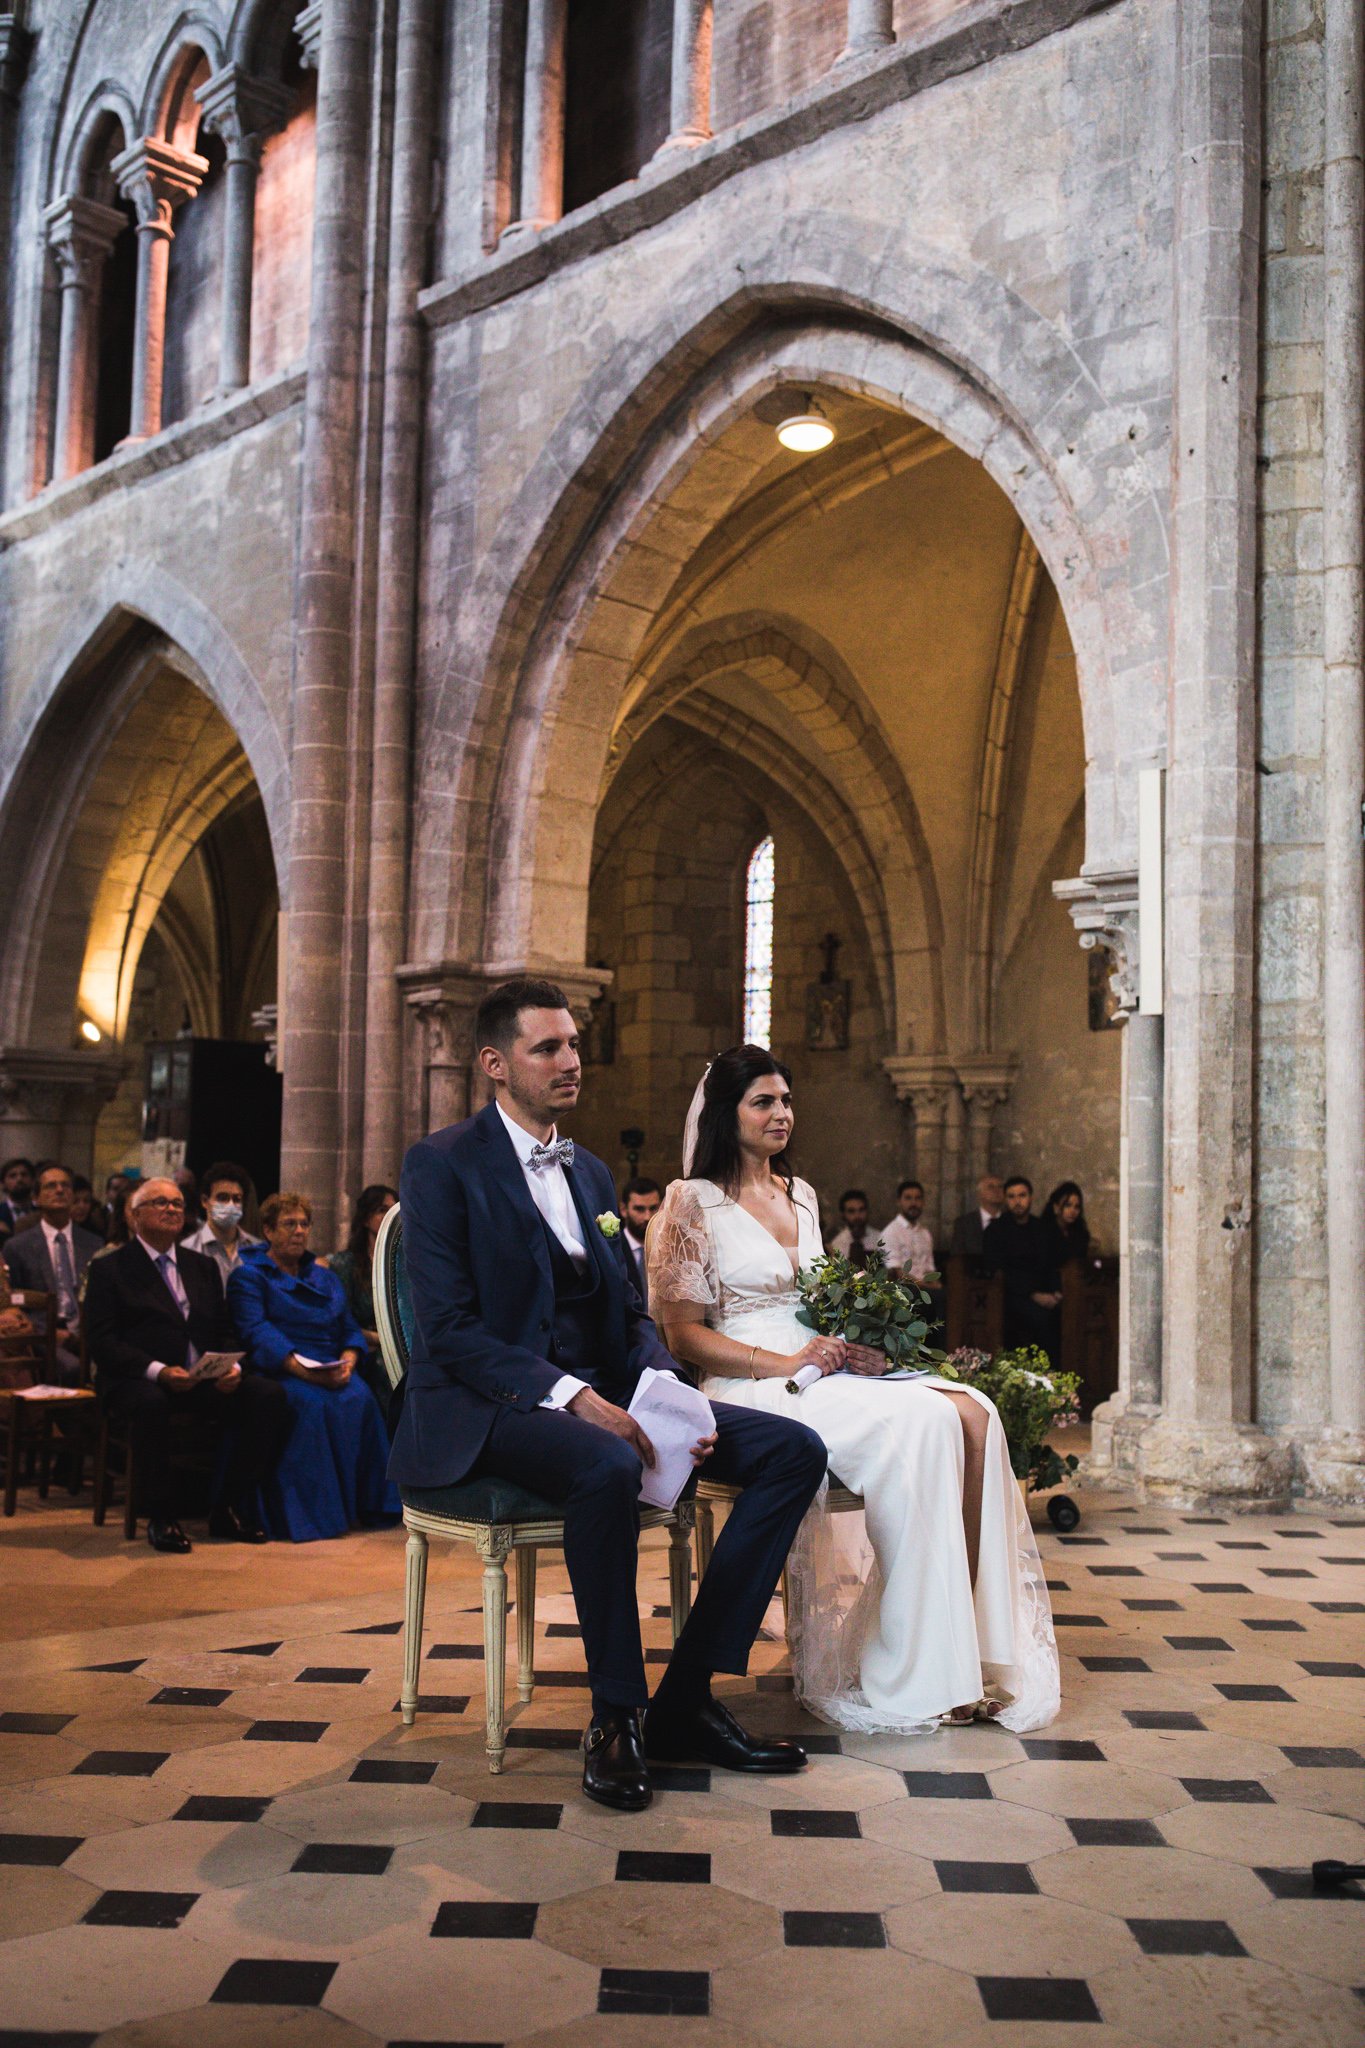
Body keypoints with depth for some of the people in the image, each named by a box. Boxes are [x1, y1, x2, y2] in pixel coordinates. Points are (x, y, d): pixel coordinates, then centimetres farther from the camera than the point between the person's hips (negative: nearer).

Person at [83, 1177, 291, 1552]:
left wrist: (232, 1366, -7)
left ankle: (228, 1509, -9)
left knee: (268, 1396, -21)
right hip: (139, 1380, -5)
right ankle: (160, 1518, -22)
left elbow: (225, 1332, 17)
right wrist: (157, 1370, -21)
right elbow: (101, 1341, -6)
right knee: (150, 1404, -40)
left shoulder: (202, 1266, 22)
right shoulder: (108, 1268, 5)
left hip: (206, 1380, 5)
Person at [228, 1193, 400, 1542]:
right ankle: (313, 1512, -32)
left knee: (360, 1399, -28)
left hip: (332, 1374, 4)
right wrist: (302, 1369, -24)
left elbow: (350, 1330, 15)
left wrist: (348, 1361, -10)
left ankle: (365, 1504, -22)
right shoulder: (249, 1275, 8)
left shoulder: (325, 1278, 25)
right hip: (277, 1372, -4)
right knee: (309, 1404, -35)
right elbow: (257, 1333, -9)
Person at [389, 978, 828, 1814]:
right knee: (608, 1468, -40)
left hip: (600, 1393, 8)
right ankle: (617, 1714, -18)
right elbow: (451, 1330, -15)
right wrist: (571, 1396, -26)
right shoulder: (445, 1164, -5)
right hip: (489, 1405, -7)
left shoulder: (591, 1172, 17)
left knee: (795, 1449, -9)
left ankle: (687, 1699, -6)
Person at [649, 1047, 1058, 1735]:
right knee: (919, 1423, -30)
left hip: (822, 1367, 7)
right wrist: (784, 1363, -17)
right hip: (751, 1389, -7)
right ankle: (919, 1674, -22)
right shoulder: (694, 1203, -1)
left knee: (972, 1413, -21)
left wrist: (856, 1341, 1)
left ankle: (973, 1646, -23)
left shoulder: (800, 1195, 20)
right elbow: (683, 1335, -7)